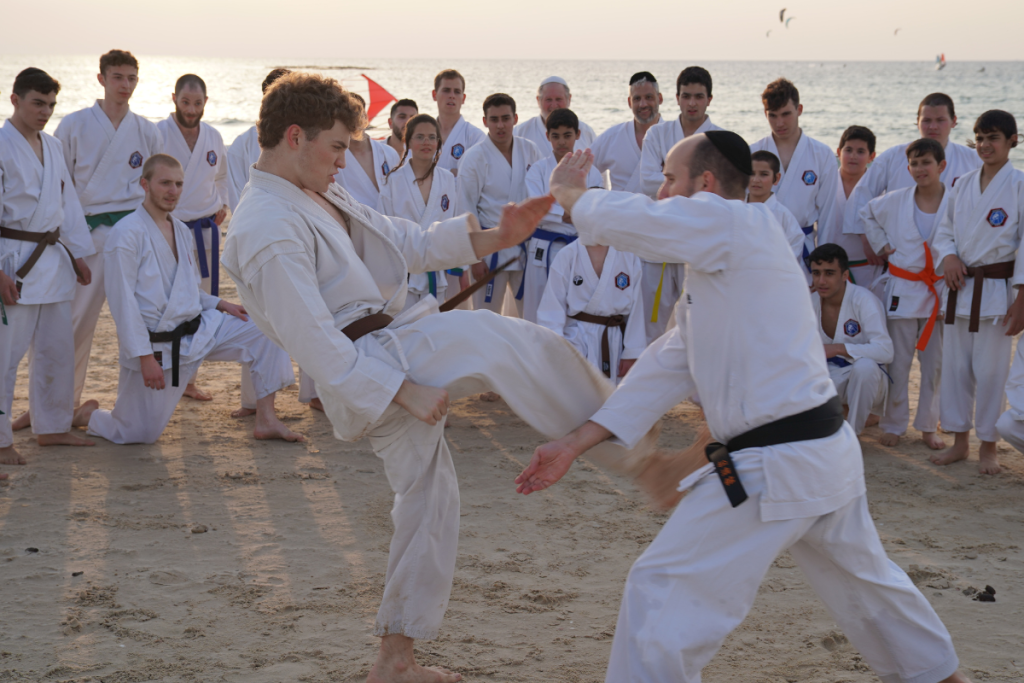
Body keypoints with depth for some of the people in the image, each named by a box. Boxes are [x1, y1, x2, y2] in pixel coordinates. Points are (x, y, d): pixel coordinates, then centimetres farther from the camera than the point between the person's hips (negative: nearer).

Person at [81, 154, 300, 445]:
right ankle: (88, 415, 29)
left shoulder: (182, 231, 11)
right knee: (139, 435, -3)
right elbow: (122, 301, -18)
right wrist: (145, 357, -20)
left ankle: (265, 421, 1)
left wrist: (219, 305, 5)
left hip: (197, 329, 7)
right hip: (154, 343, -7)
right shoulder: (127, 233, -15)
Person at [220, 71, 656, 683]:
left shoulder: (321, 197, 14)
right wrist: (405, 392, -22)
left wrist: (498, 237, 1)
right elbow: (315, 345, -23)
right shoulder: (269, 230, -18)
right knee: (498, 339, -24)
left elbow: (409, 243, 14)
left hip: (395, 355, 10)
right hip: (369, 372, -10)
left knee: (430, 500, 15)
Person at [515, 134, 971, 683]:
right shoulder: (714, 268, 17)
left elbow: (622, 220, -16)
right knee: (863, 579, 30)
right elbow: (667, 369, 14)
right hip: (829, 449, 11)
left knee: (662, 591, -5)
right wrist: (575, 444, 9)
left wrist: (568, 191, 7)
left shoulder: (734, 223, -12)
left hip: (775, 467, -11)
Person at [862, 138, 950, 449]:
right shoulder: (895, 201, -1)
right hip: (903, 289, 1)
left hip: (940, 291, -1)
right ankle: (894, 424, 17)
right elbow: (867, 214, 17)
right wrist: (881, 245, 9)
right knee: (898, 362, 5)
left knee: (935, 362, 7)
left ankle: (928, 426, 20)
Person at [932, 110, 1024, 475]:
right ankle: (960, 441, 23)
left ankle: (988, 446, 13)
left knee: (990, 369, -1)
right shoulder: (963, 184, 8)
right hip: (960, 285, 5)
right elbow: (945, 230, 15)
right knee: (955, 366, 10)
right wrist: (947, 256, -7)